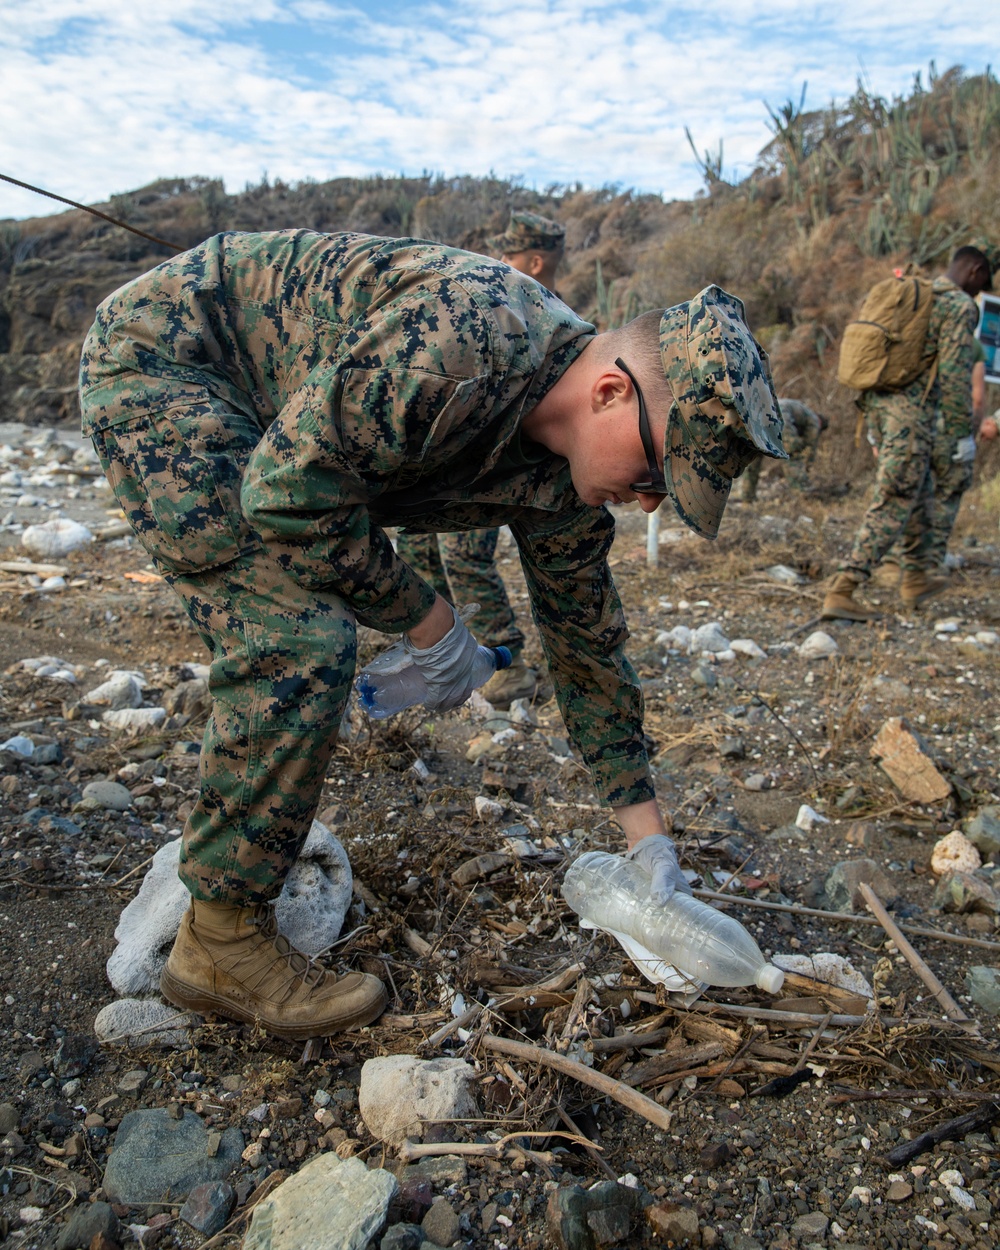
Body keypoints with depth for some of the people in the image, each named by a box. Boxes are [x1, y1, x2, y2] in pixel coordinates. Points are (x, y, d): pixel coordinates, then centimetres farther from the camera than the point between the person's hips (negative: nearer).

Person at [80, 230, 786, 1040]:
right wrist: (425, 620, -19)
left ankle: (234, 845, 30)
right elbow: (291, 488, -29)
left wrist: (650, 837, 6)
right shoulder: (465, 342, -33)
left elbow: (588, 644, 3)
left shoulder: (562, 481, -6)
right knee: (299, 644, -19)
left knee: (300, 640, 9)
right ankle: (222, 941, -5)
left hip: (254, 412, 8)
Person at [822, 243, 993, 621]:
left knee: (919, 492, 22)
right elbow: (954, 372, -13)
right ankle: (841, 592, -14)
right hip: (913, 411, -8)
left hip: (878, 404, 9)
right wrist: (959, 431, -7)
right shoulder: (960, 306, -5)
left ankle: (916, 579, 29)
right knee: (892, 505, -8)